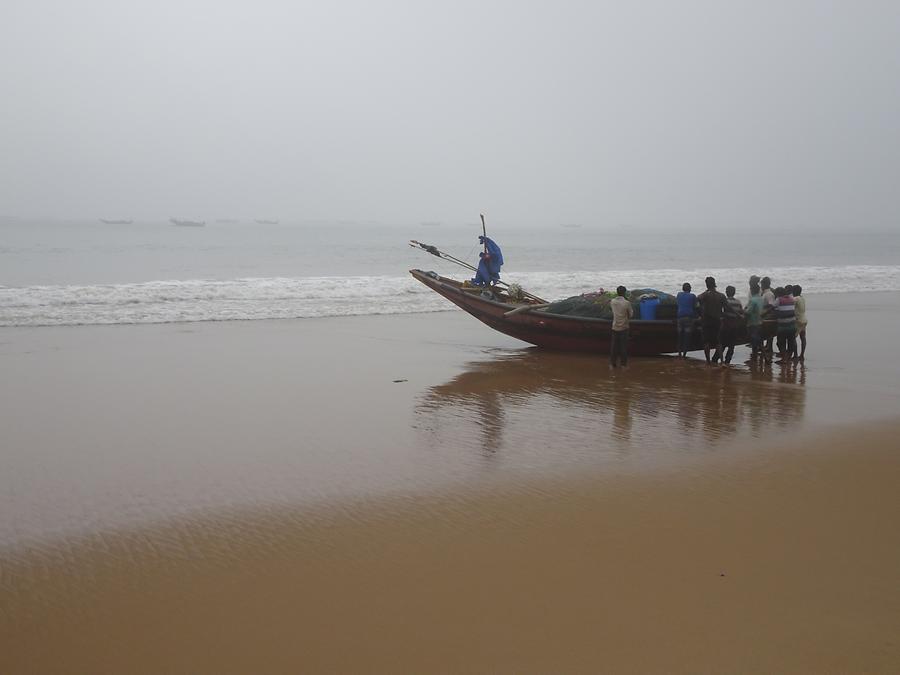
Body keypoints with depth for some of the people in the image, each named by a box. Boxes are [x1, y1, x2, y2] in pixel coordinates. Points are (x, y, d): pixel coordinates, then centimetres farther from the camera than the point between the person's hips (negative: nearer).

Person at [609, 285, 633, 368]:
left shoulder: (612, 302, -4)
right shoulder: (627, 303, -16)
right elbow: (631, 314, -4)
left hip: (615, 327, 3)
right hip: (624, 327, -3)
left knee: (613, 346, 11)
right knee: (624, 346, 6)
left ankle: (612, 364, 15)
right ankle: (624, 364, 12)